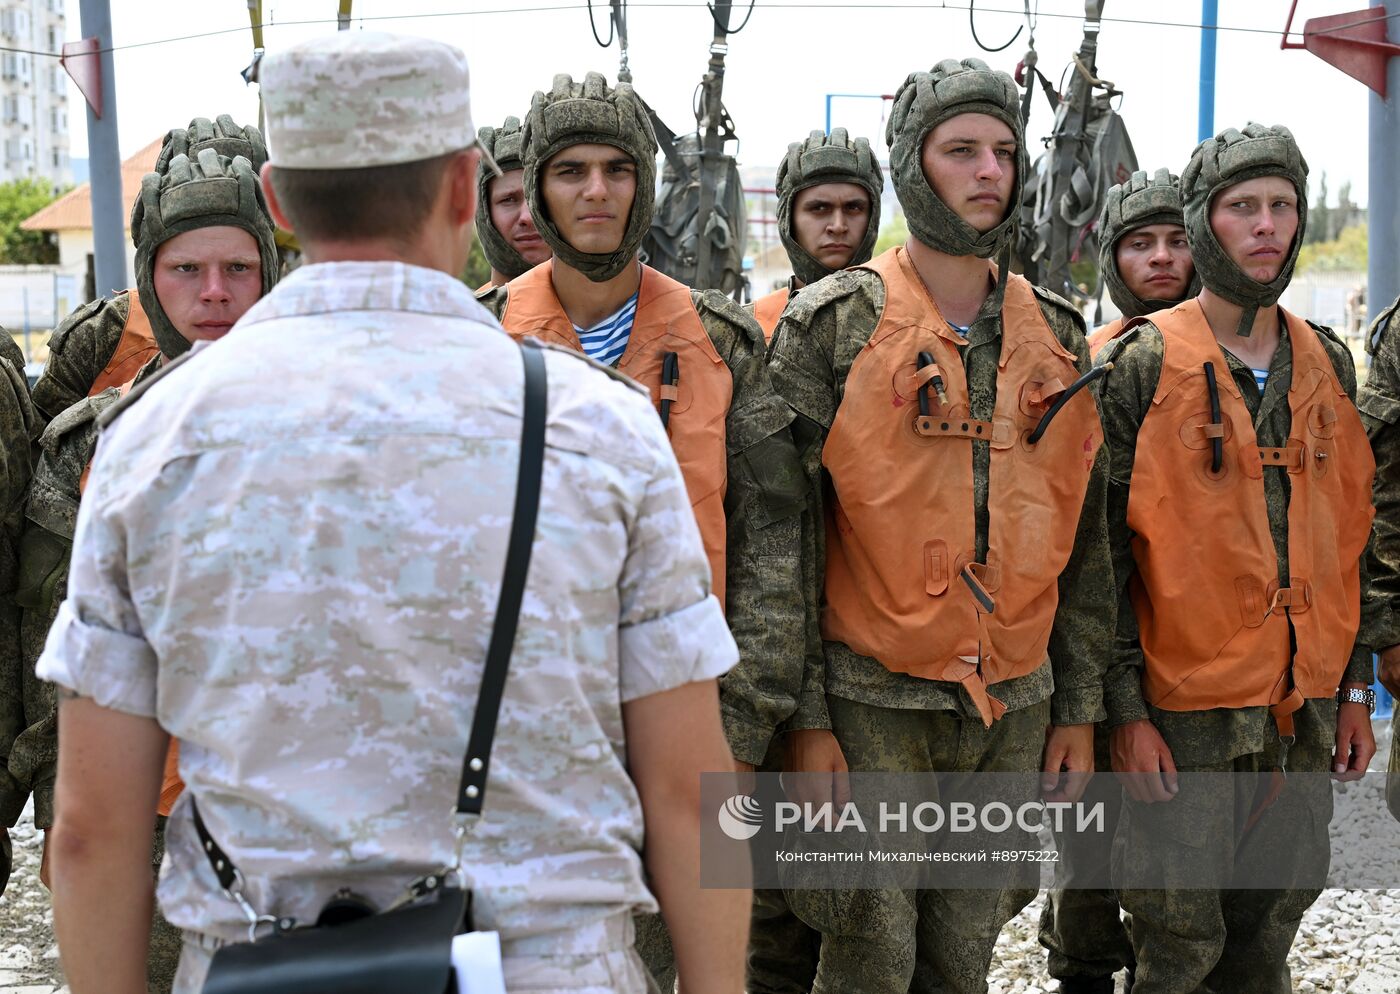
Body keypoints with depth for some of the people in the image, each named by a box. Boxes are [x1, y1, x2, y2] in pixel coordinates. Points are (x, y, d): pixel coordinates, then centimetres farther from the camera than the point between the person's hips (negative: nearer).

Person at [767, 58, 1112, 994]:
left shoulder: (1059, 339, 9)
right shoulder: (831, 326, -5)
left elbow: (1084, 539, 12)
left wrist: (1080, 705, 9)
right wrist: (806, 715, -11)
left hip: (1015, 708, 4)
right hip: (873, 701, -4)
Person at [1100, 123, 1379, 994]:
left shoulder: (1330, 365, 11)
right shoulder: (1147, 363, -5)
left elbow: (1351, 535, 15)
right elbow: (1104, 545, -8)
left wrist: (1356, 687, 11)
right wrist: (1126, 707, -12)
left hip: (1306, 707, 5)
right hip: (1185, 704, -5)